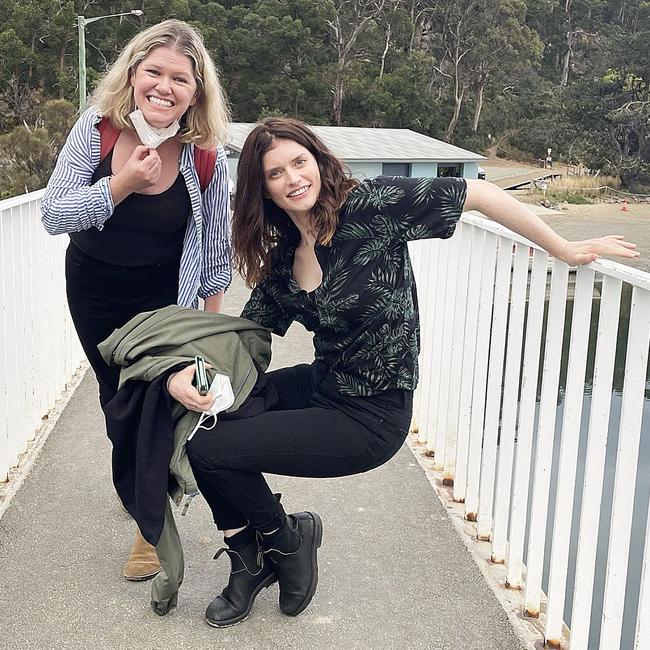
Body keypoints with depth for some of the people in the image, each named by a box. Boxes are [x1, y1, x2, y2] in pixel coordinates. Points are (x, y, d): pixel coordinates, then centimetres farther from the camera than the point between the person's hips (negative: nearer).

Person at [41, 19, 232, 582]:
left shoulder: (206, 157, -20)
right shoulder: (97, 128, -18)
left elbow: (216, 251, -10)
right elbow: (53, 216, -19)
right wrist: (123, 184, -32)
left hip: (165, 296, -2)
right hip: (92, 289, 3)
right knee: (115, 395, 19)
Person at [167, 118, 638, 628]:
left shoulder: (369, 206, -18)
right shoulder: (281, 260, 3)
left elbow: (480, 194, -16)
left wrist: (566, 250, -12)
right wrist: (186, 373, -14)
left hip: (370, 416, -8)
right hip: (320, 385, 8)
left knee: (209, 449, -12)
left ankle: (286, 539, 16)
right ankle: (250, 561, 13)